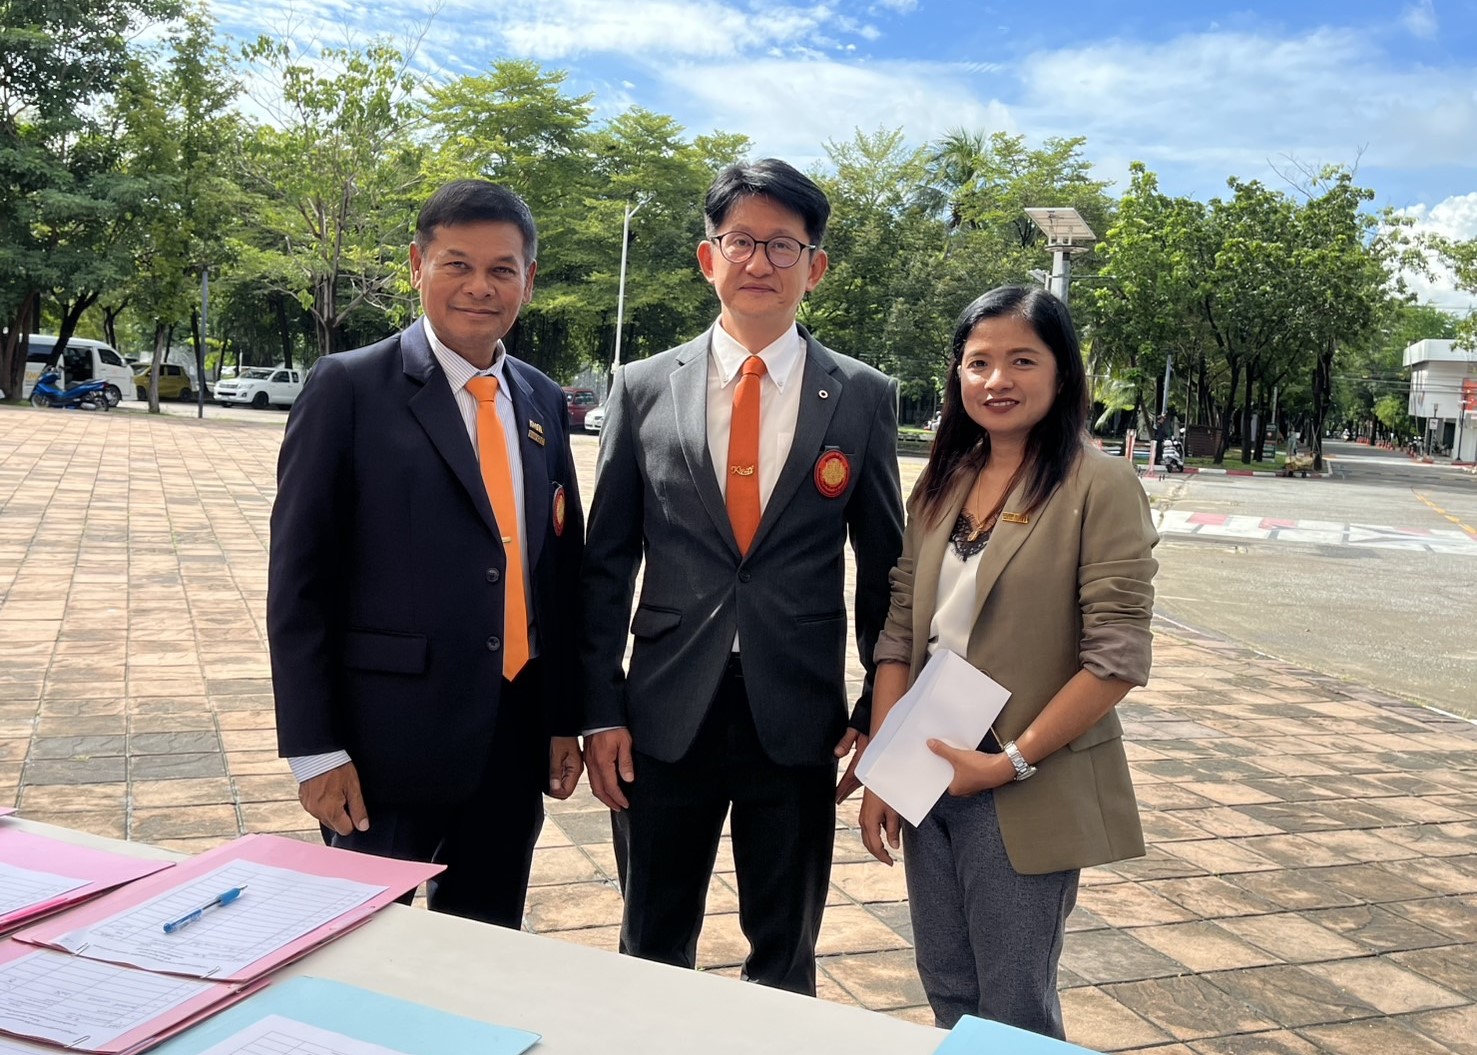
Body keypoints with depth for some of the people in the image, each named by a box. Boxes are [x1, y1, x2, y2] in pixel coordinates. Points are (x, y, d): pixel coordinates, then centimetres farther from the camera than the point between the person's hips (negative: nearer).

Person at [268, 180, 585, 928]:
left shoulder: (543, 402, 9)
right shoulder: (348, 388, -7)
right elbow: (298, 579, -8)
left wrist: (564, 719, 11)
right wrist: (315, 749, -11)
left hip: (515, 743, 5)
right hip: (390, 739, -4)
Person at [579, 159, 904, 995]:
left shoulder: (864, 398, 0)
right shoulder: (643, 390, 1)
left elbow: (884, 568, 4)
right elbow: (607, 563, 3)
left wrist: (879, 714, 3)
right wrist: (600, 711, -1)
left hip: (800, 719, 0)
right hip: (667, 714, 1)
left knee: (786, 959, 15)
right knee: (653, 953, 16)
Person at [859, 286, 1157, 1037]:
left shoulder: (1097, 484, -12)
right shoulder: (942, 483, 6)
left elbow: (1118, 657, -16)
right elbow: (900, 633, 5)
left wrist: (1010, 763, -15)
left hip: (1027, 793, -5)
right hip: (927, 778, 5)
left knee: (1013, 1015, 8)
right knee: (946, 992, 18)